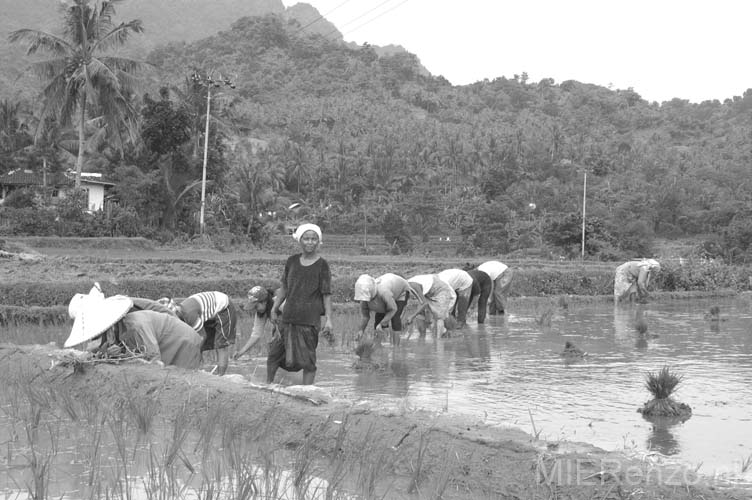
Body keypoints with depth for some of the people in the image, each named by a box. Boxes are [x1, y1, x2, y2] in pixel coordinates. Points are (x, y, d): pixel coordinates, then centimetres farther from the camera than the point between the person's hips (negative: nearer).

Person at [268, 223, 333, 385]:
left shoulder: (322, 265, -2)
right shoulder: (292, 261, 8)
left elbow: (326, 295, -3)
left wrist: (328, 319, -8)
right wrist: (274, 308, 14)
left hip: (310, 319, -4)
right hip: (289, 317, 4)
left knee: (308, 359, -2)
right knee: (274, 354, 6)